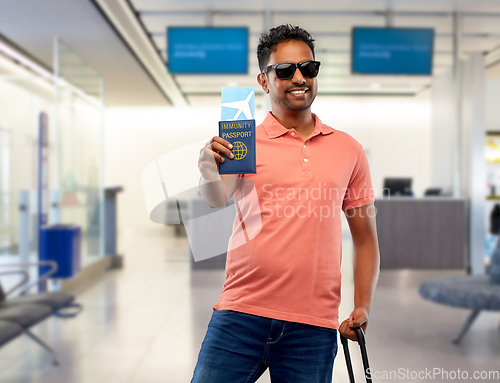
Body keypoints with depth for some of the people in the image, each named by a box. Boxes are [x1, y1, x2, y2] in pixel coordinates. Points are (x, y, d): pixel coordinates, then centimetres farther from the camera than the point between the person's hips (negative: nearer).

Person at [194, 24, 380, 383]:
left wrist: (363, 307, 3)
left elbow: (365, 236, 13)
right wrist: (210, 174, -37)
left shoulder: (349, 150, 8)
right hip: (242, 313, -1)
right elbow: (217, 199, -15)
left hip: (315, 326, 2)